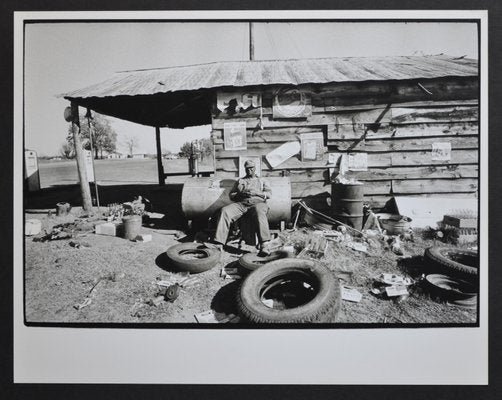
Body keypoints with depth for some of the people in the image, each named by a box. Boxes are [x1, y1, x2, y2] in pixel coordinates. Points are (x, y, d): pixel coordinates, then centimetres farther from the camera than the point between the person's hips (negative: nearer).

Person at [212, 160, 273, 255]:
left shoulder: (262, 181, 26)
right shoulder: (240, 181, 30)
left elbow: (269, 194, 10)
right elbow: (231, 195, 22)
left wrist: (256, 192, -5)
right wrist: (240, 194, 0)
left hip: (257, 202, -2)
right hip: (241, 203, 2)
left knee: (259, 212, -40)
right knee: (225, 211, -26)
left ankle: (264, 245, -50)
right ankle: (219, 243, -32)